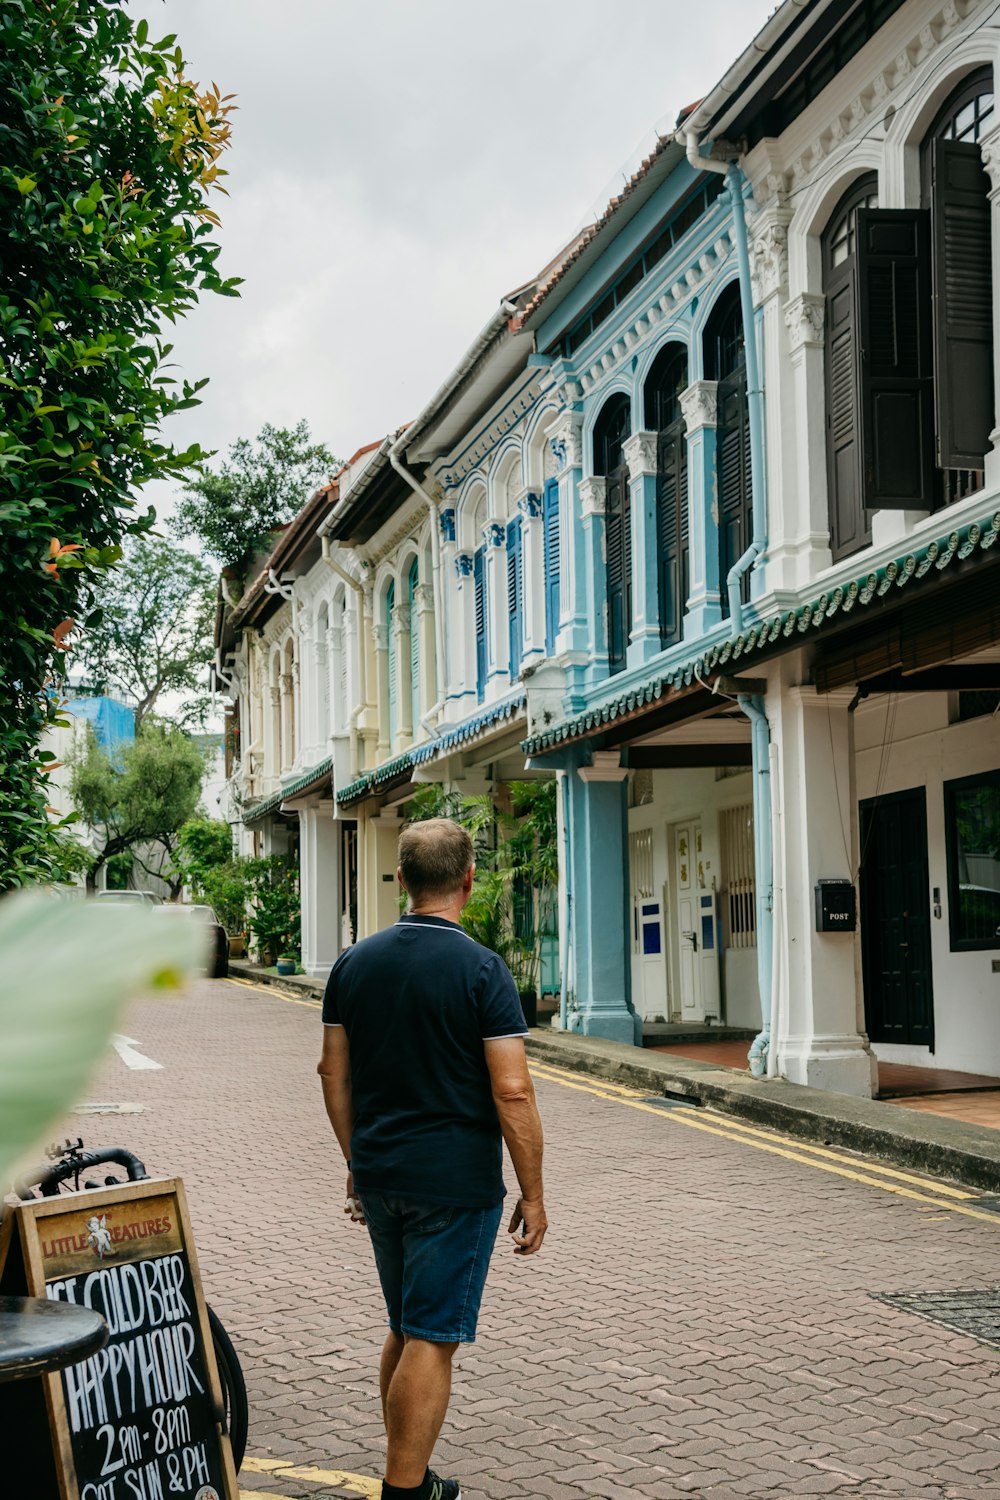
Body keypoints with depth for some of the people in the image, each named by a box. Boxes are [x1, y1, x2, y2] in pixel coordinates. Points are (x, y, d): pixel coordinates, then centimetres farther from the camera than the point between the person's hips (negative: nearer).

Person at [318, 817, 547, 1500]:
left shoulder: (355, 962, 4)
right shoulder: (480, 969, -14)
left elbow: (334, 1073, 10)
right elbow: (512, 1093, -16)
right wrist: (533, 1195, -8)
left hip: (379, 1177, 6)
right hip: (455, 1181, -6)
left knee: (405, 1332, 18)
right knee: (432, 1341, -1)